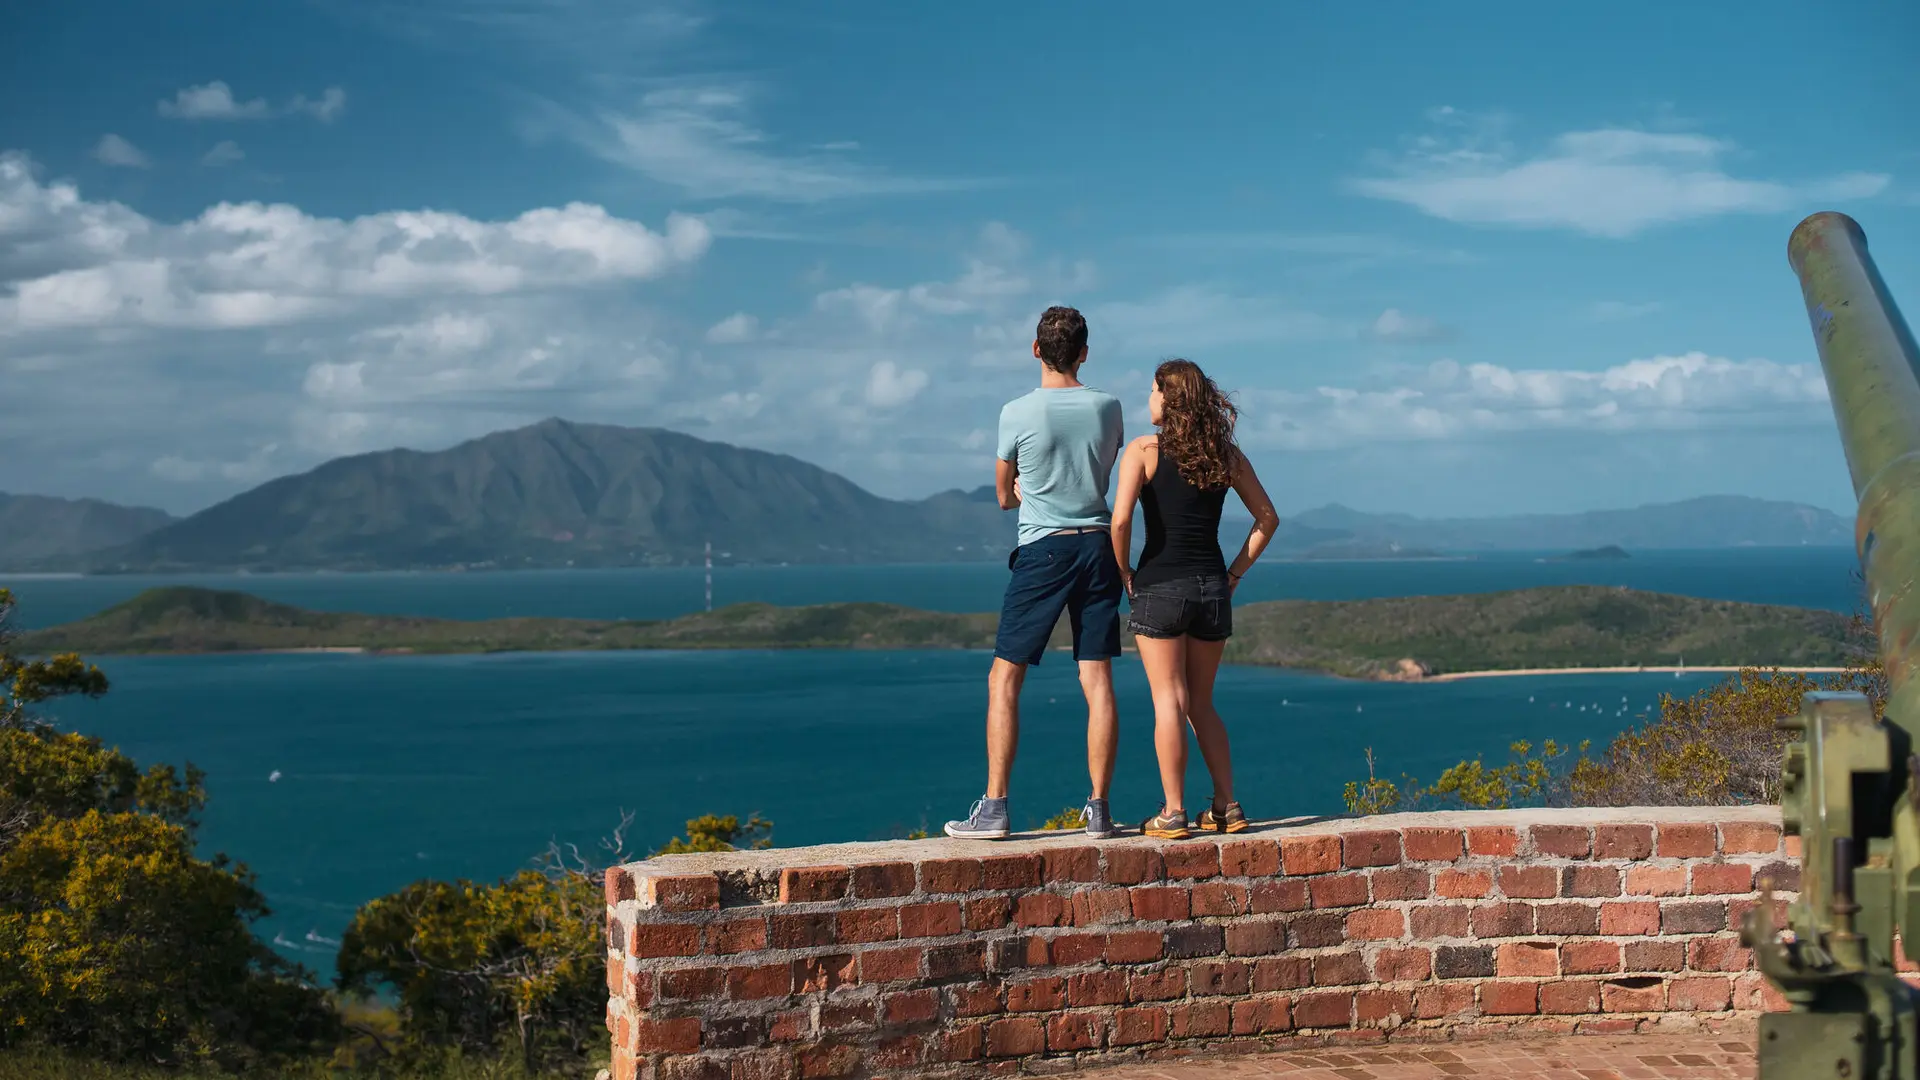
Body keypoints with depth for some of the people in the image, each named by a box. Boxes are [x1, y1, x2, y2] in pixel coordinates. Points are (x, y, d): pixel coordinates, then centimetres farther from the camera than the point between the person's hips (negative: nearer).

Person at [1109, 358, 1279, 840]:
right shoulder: (1227, 454, 7)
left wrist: (1124, 573, -3)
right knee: (1201, 705, 16)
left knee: (1170, 703, 1)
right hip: (1212, 586, 4)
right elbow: (1268, 518, 9)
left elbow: (1120, 520, -16)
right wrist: (1235, 573, 12)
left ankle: (1173, 813, 1)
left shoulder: (1143, 451, -6)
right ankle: (1226, 807, 13)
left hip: (1160, 587, -4)